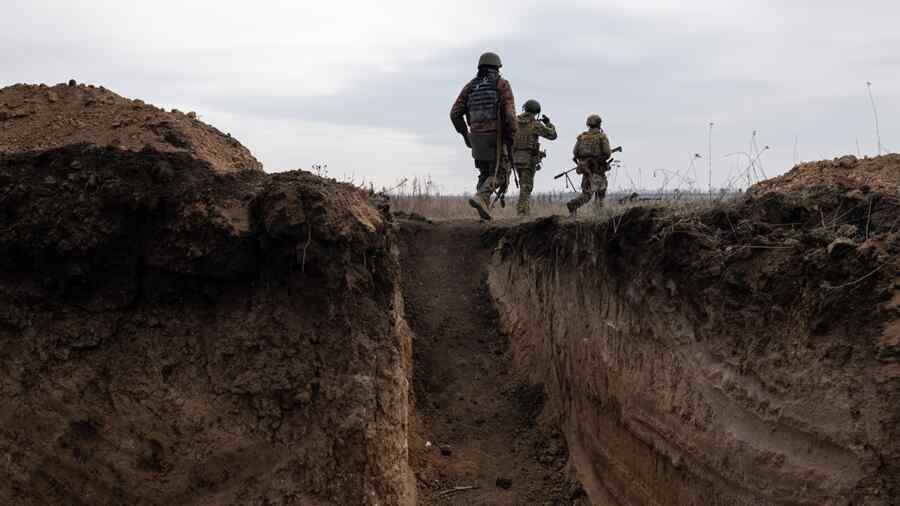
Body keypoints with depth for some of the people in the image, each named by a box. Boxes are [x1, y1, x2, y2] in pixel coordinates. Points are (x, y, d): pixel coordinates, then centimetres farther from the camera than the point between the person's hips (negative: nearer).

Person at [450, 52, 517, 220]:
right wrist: (511, 137, -8)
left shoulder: (470, 86, 11)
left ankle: (485, 209, 8)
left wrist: (465, 134, 17)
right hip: (495, 136, -4)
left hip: (476, 137, 4)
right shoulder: (502, 84, -2)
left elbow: (455, 113, 6)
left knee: (485, 173, 17)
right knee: (498, 174, 3)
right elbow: (509, 113, -13)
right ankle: (480, 197, -22)